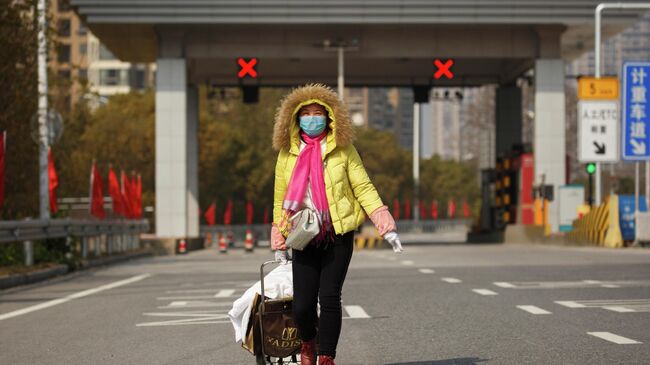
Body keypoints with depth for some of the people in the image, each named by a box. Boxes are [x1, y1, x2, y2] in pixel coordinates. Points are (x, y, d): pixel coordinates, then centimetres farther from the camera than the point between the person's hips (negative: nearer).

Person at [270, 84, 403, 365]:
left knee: (329, 297, -9)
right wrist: (279, 244, 15)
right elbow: (280, 200, 13)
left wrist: (386, 225, -8)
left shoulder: (343, 151, 2)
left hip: (338, 236, -1)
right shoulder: (287, 155, 6)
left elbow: (363, 188, 1)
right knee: (302, 305, -4)